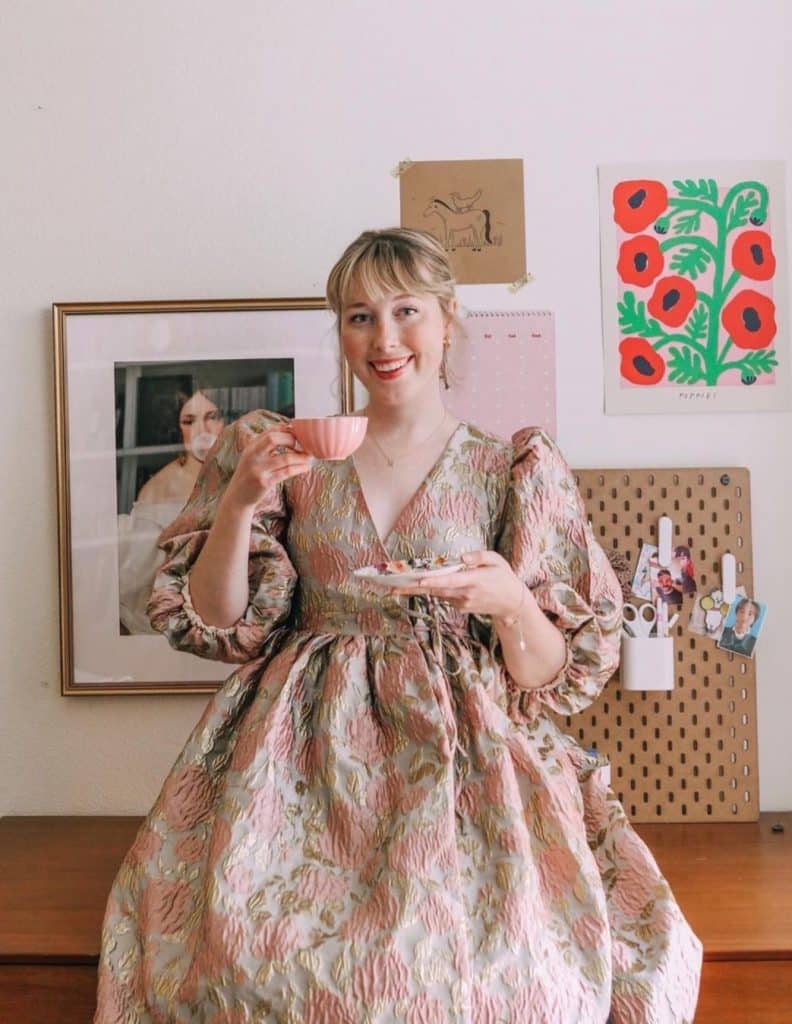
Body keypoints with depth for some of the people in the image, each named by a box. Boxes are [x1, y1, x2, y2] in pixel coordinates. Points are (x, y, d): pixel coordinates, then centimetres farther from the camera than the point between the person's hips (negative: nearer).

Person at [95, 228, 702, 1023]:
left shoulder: (517, 471, 4)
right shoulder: (292, 456, 8)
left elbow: (550, 675, 2)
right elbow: (218, 625, 6)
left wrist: (510, 601, -19)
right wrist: (238, 503, -9)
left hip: (460, 756, 0)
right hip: (307, 752, 1)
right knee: (255, 946, -23)